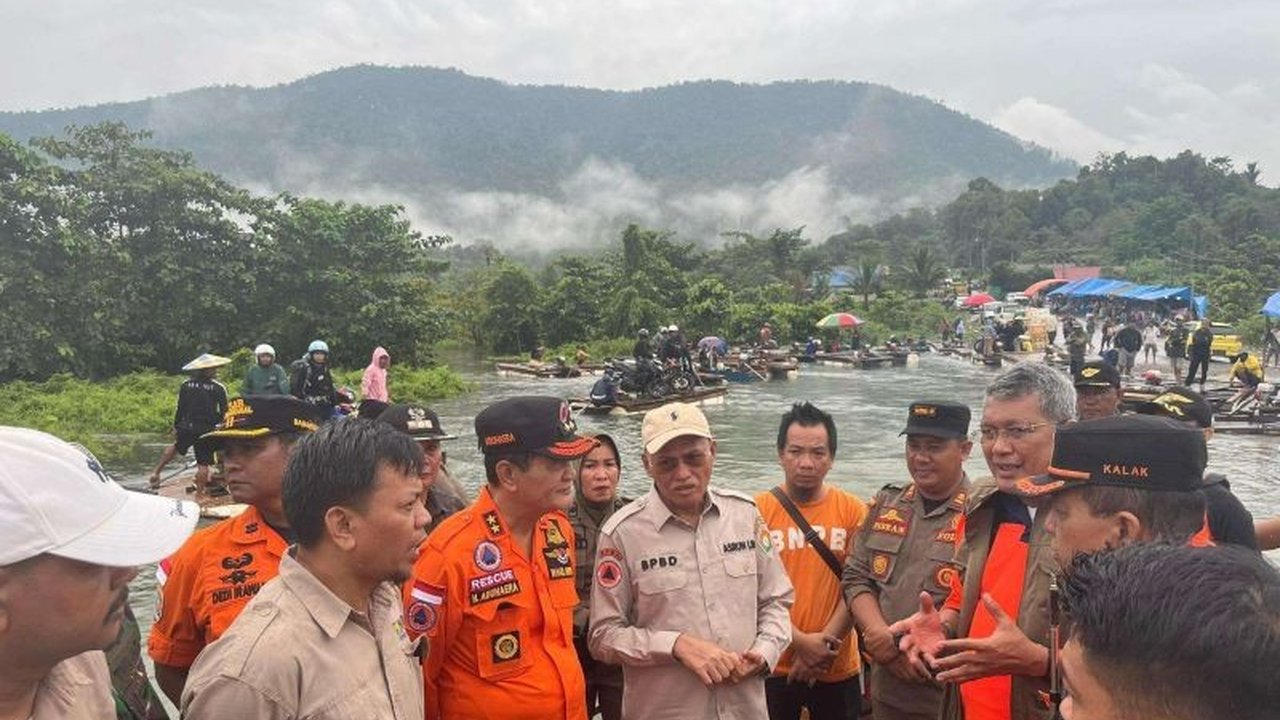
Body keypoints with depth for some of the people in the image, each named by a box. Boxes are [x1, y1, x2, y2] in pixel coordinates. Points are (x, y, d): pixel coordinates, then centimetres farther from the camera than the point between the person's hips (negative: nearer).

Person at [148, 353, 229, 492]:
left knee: (175, 447, 31)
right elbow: (224, 412, -7)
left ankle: (156, 472, 27)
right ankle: (201, 492, 8)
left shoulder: (186, 385, 3)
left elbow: (180, 409, 6)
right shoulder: (218, 388, -8)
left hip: (187, 427, 4)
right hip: (207, 429, -4)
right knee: (203, 464, 3)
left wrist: (176, 426, 16)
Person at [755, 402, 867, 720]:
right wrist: (801, 642, -14)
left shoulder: (853, 511, -3)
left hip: (838, 670, 1)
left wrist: (824, 644, -12)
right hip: (773, 668, -1)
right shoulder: (756, 510, -7)